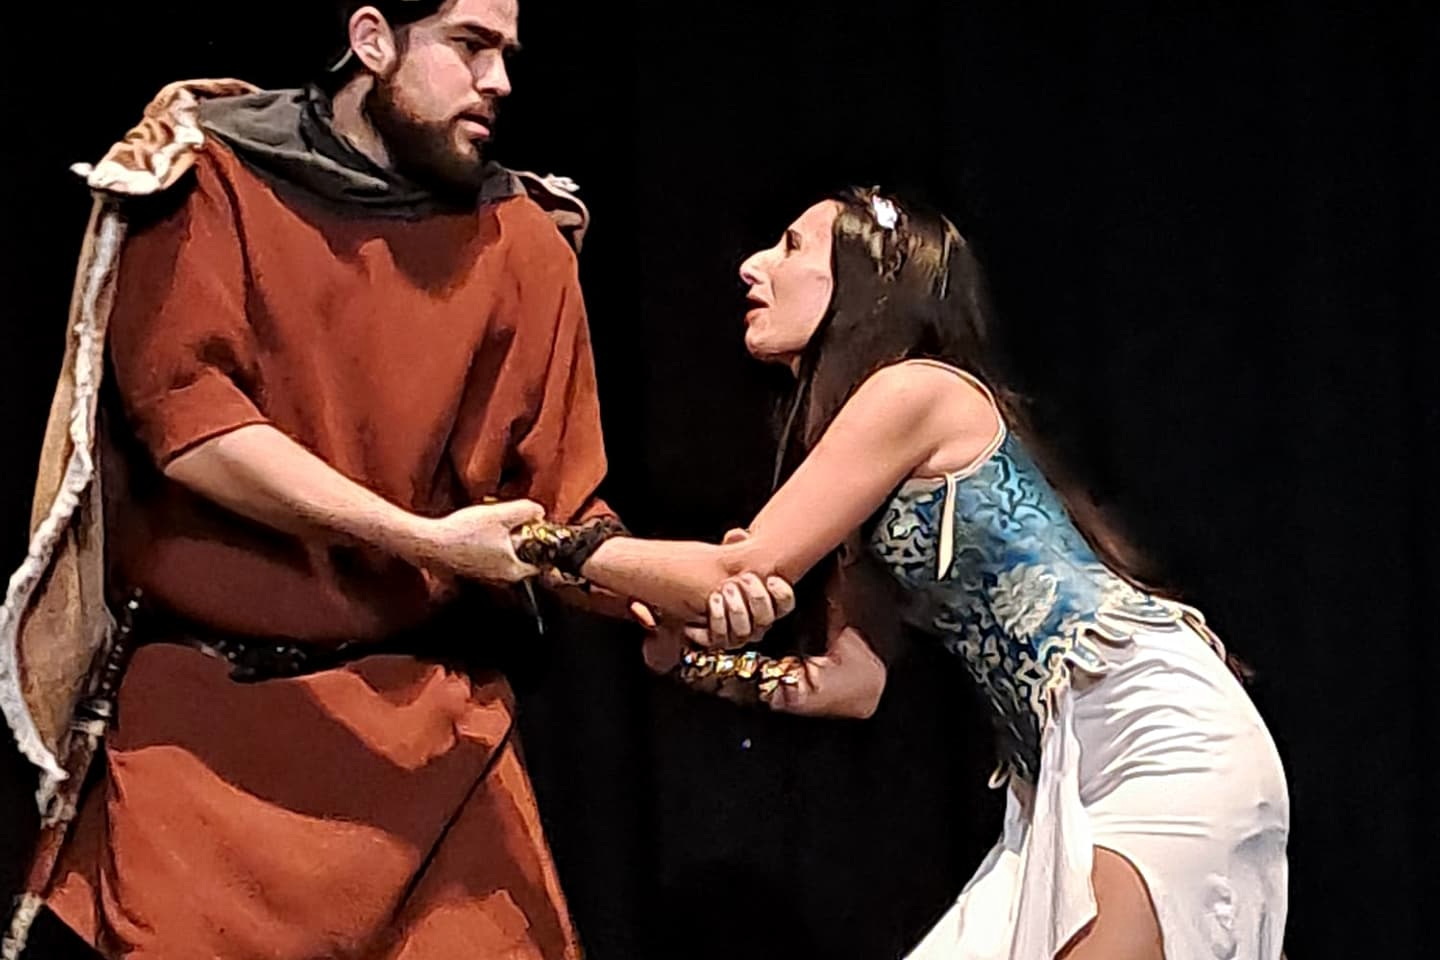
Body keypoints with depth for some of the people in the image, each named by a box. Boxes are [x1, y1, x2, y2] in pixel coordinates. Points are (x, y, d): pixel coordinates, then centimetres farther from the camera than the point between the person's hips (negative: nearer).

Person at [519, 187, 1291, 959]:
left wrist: (562, 549, -2)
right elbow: (858, 681, 12)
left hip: (1162, 738, -9)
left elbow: (743, 572, -11)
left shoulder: (916, 389, -9)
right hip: (1073, 762, 9)